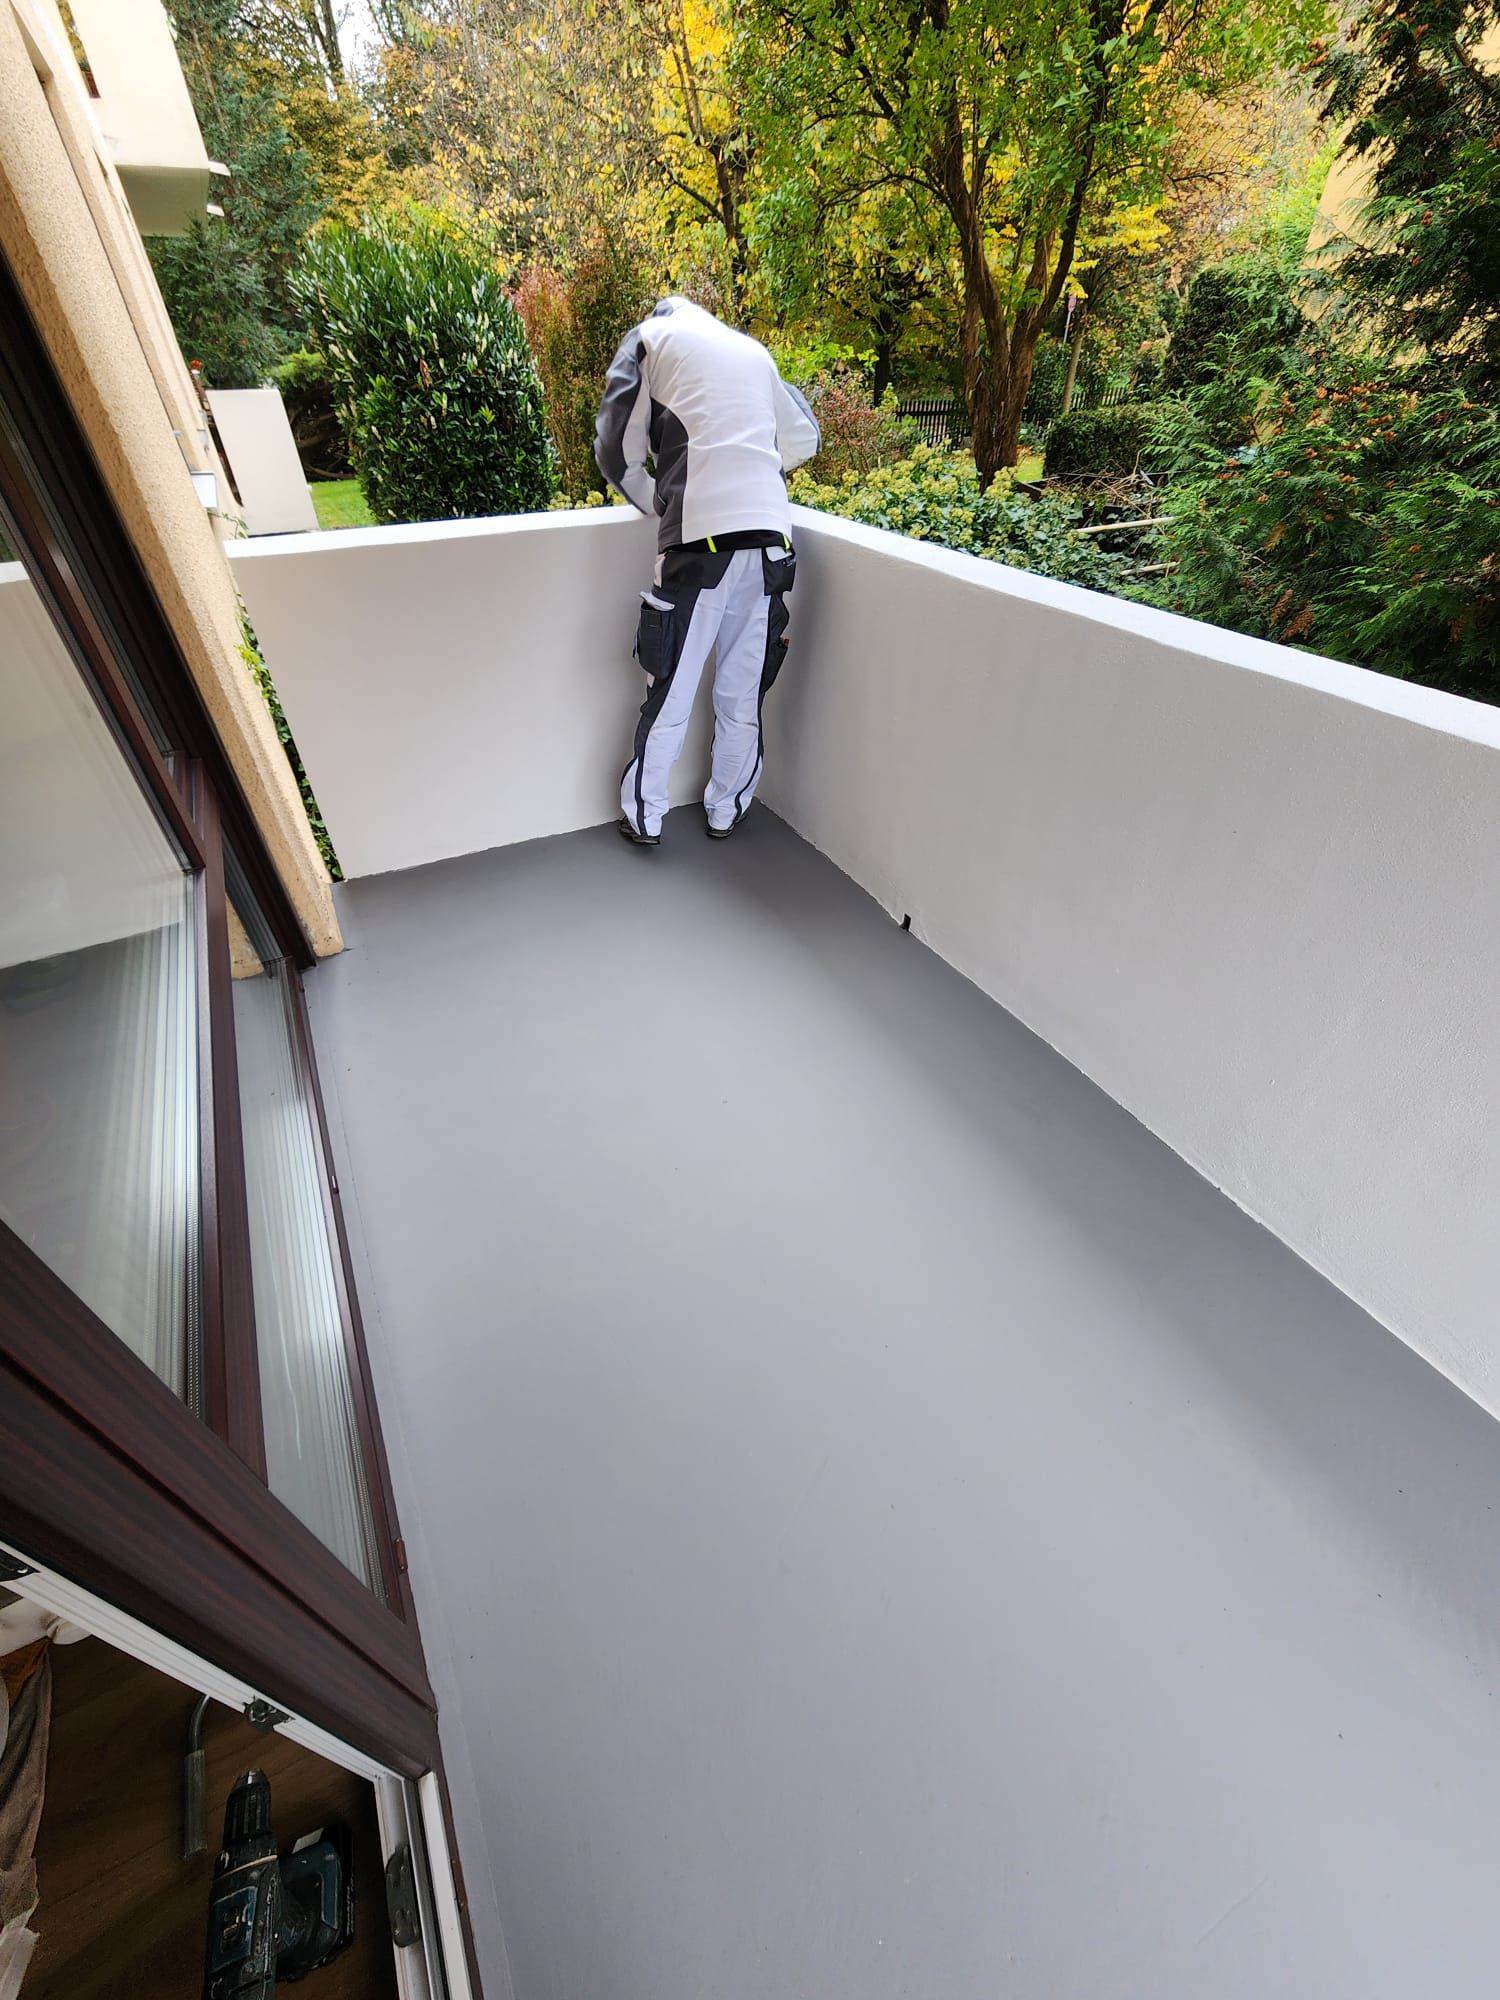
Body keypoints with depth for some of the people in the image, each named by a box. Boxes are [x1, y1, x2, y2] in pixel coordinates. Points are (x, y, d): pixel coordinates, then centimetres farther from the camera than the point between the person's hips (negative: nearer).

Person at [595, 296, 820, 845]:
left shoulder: (650, 337, 16)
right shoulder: (753, 350, 27)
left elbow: (617, 450, 8)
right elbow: (804, 438, 31)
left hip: (700, 537, -4)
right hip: (769, 534, 4)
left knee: (671, 692, 3)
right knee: (745, 693, 10)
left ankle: (644, 816, 12)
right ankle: (726, 810, 20)